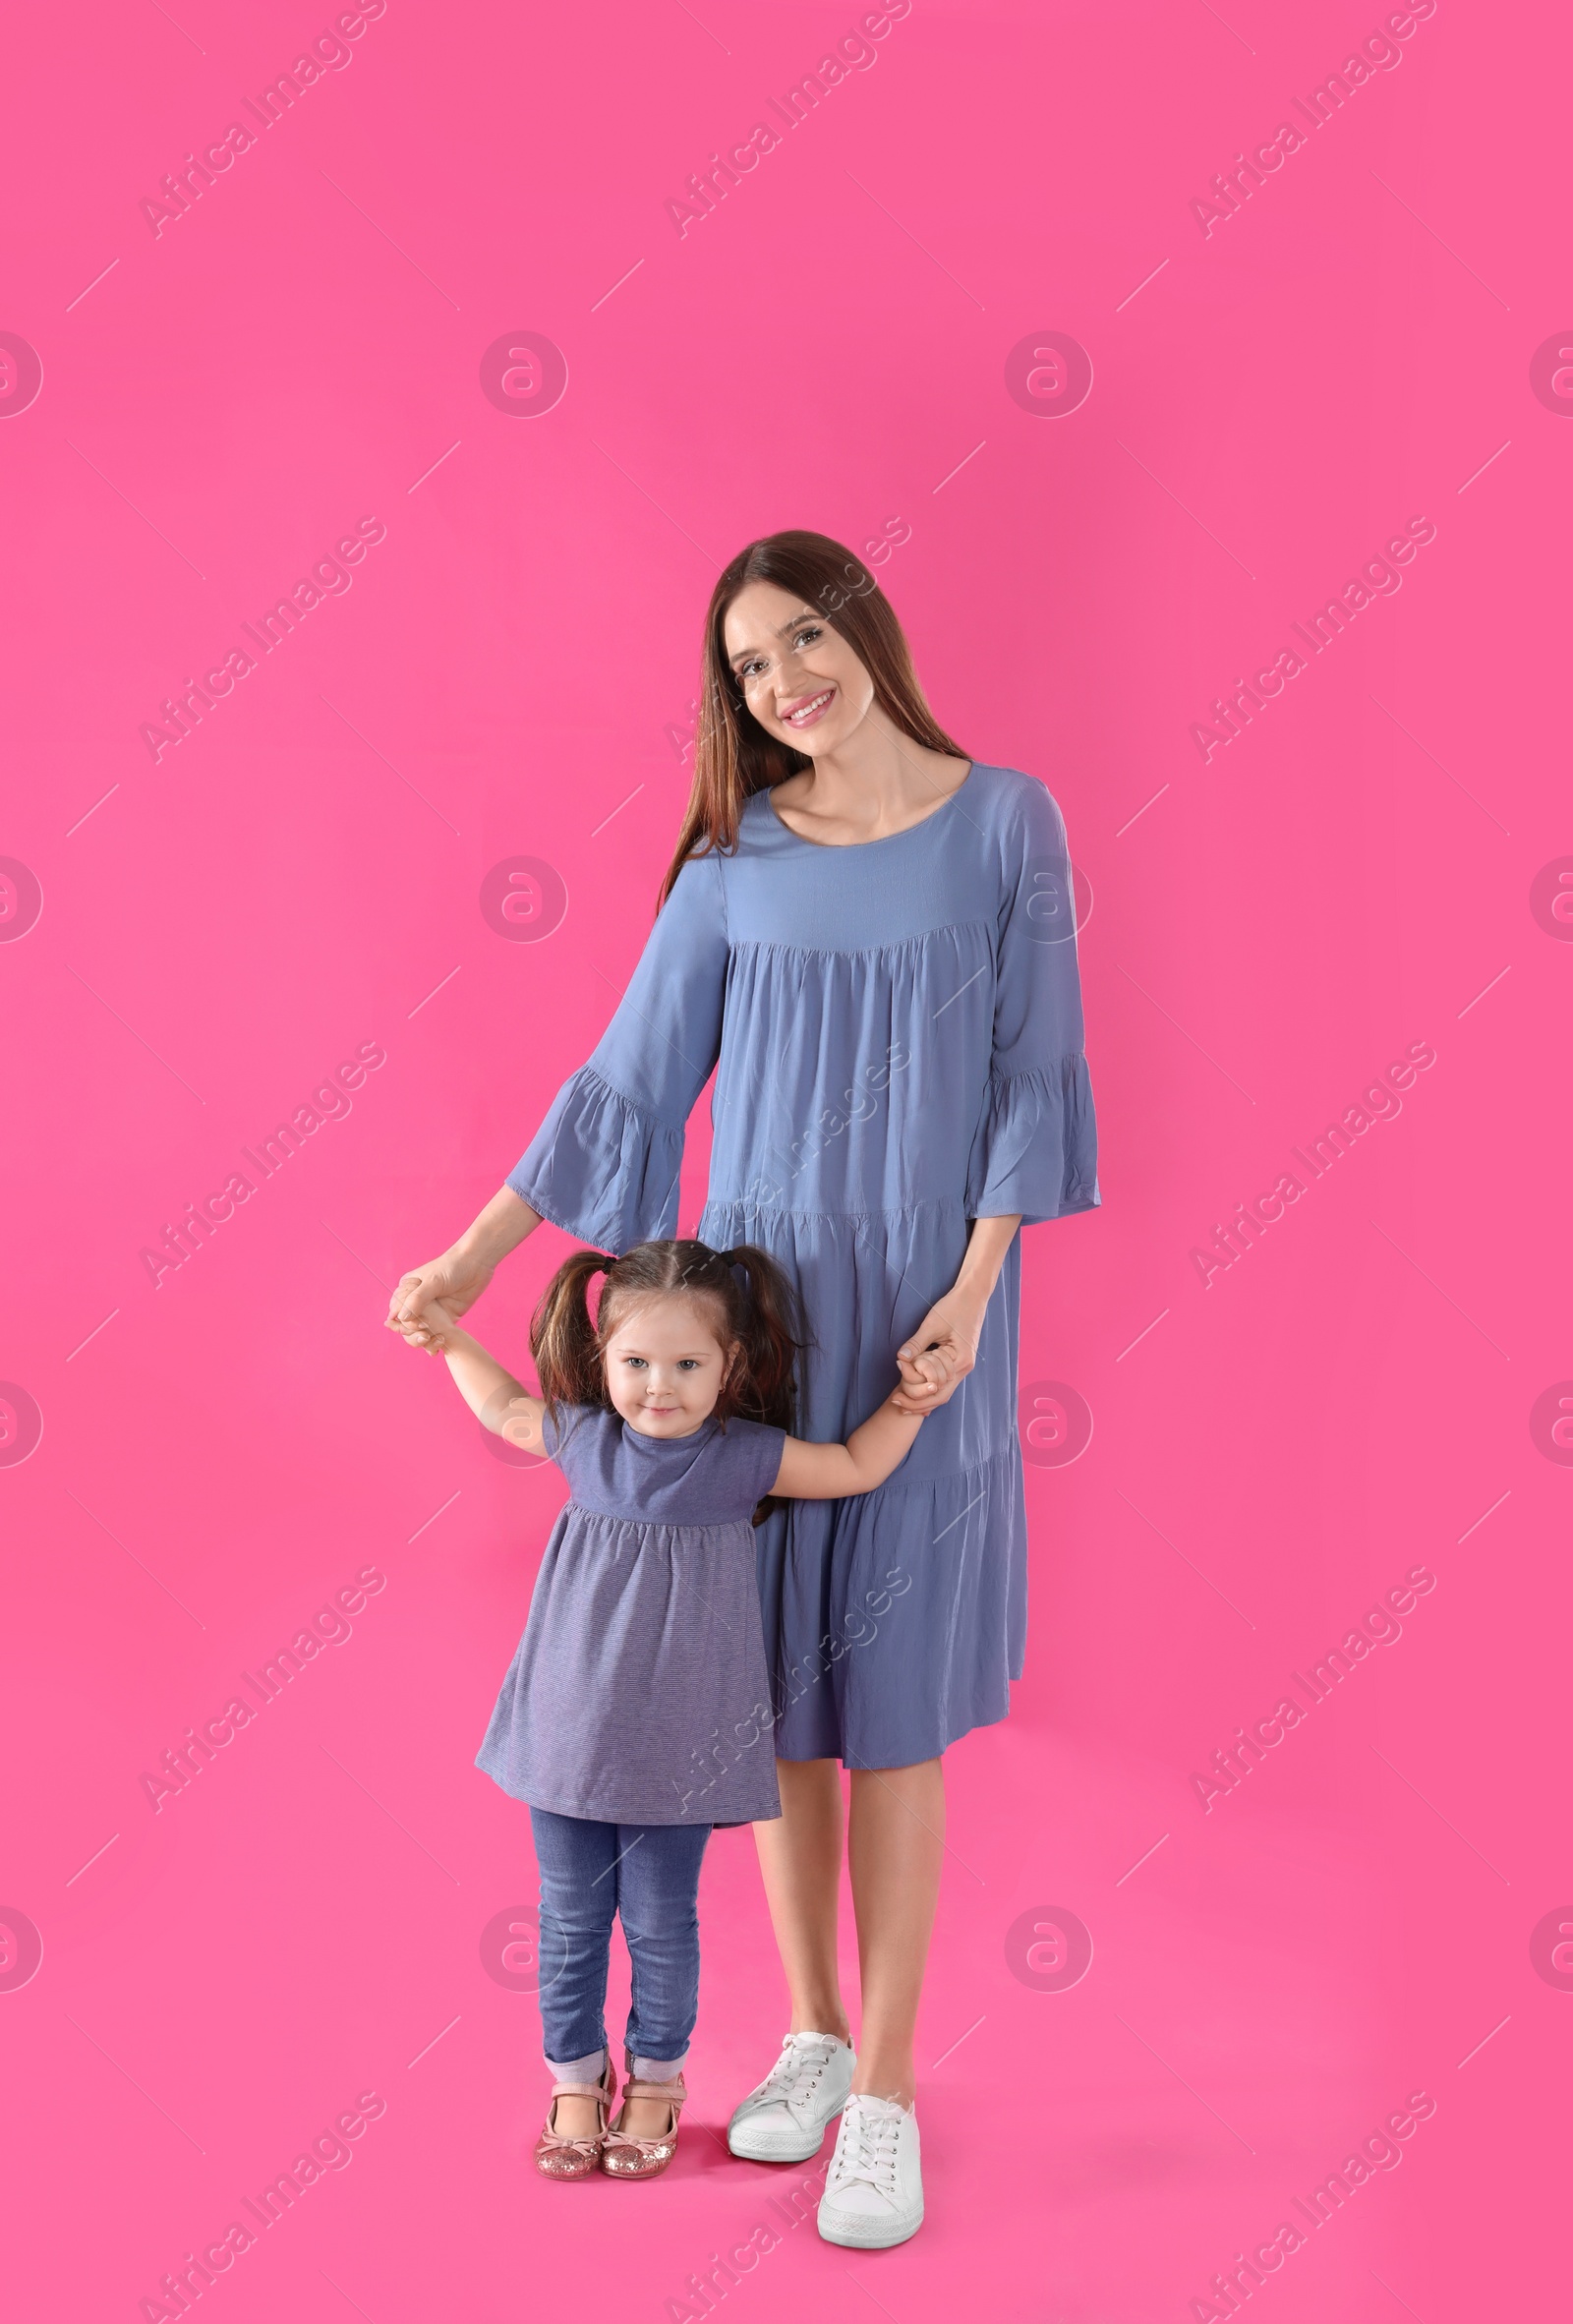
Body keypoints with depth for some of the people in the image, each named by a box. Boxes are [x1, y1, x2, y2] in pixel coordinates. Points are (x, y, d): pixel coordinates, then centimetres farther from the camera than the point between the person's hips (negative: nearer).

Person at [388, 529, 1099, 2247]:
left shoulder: (1005, 821, -2)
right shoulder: (739, 854, 3)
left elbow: (1030, 1075, -3)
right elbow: (631, 1081, 6)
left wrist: (970, 1293, -11)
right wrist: (473, 1260, 3)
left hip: (924, 1307, -2)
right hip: (763, 1295, 3)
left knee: (892, 1704, 1)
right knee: (778, 1687, 9)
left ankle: (886, 2091, 13)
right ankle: (813, 2032, 26)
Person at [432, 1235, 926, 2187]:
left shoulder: (745, 1457, -8)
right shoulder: (583, 1438, -1)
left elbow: (857, 1467, 1)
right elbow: (503, 1407, 19)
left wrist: (912, 1392, -5)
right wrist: (448, 1333, 20)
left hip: (676, 1744, -2)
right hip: (571, 1728, 2)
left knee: (660, 1922, 10)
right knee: (571, 1919, 13)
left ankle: (656, 2082, 31)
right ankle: (576, 2080, 31)